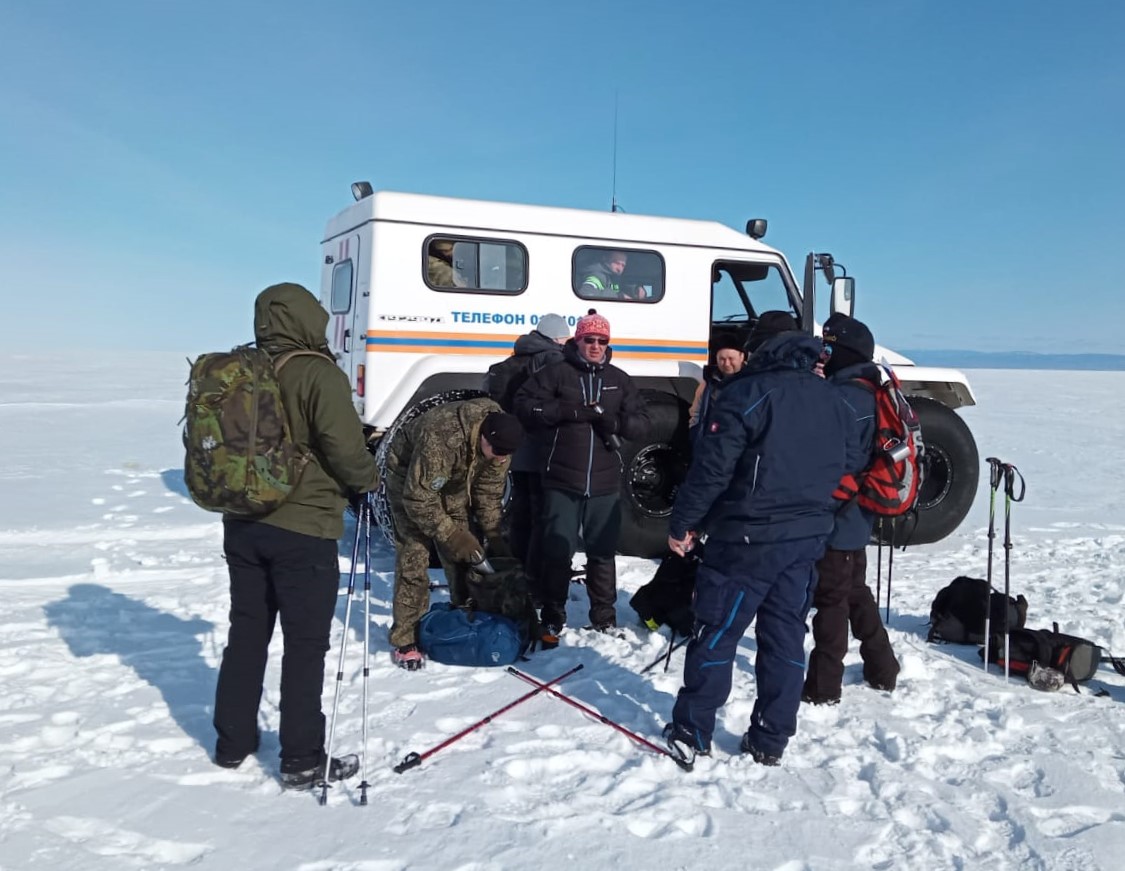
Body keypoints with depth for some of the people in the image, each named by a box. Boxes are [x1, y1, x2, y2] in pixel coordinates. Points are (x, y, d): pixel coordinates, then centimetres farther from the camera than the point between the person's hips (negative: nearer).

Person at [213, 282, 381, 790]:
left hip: (244, 524, 6)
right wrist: (370, 480, -1)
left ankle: (233, 743, 30)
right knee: (305, 645, 4)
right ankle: (302, 762, 11)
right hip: (303, 529, -6)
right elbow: (345, 449, -20)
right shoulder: (318, 374, -16)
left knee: (247, 634, 18)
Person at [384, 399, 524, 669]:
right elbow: (418, 498, -33)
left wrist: (494, 536, -10)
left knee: (463, 554, 3)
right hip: (409, 478, -6)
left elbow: (490, 490, -7)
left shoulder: (499, 439, -21)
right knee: (414, 556, -13)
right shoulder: (441, 439, -42)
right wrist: (452, 536, -30)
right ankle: (405, 641, -7)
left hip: (453, 481, 6)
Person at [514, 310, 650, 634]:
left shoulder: (619, 380, 11)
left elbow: (641, 423, 9)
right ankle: (552, 617, 18)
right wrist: (569, 411, -18)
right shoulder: (556, 373, 1)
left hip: (605, 484, 3)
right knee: (557, 551, 4)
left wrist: (615, 422, -13)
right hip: (562, 481, -3)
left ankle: (604, 618, 24)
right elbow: (524, 404, -6)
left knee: (602, 552, 11)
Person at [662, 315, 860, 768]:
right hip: (807, 538, 7)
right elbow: (839, 470, 19)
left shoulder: (749, 393, -13)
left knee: (716, 634, 4)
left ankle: (691, 734, 13)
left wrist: (682, 522, -8)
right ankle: (770, 741, 19)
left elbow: (712, 466, -16)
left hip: (749, 538, -6)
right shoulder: (833, 400, 10)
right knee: (785, 637, 12)